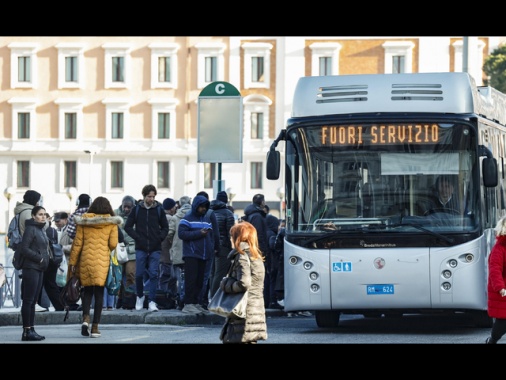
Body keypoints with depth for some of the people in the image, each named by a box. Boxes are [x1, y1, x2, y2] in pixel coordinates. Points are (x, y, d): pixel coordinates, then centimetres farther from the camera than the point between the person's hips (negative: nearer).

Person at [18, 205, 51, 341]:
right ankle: (27, 331, -7)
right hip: (31, 268, -9)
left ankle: (31, 330, 12)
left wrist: (45, 259, 8)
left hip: (39, 269, 9)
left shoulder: (41, 229, 16)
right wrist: (40, 258, -15)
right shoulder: (30, 229, -10)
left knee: (33, 301, 10)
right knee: (28, 300, -7)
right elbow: (24, 248, -17)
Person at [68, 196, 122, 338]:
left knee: (87, 290, 15)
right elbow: (113, 244, -4)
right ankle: (95, 327, 3)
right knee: (99, 292, 5)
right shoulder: (112, 223, -1)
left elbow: (77, 243, 2)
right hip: (103, 261, -1)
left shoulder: (83, 221, 2)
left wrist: (72, 262, 7)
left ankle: (85, 318, -7)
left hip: (86, 260, 1)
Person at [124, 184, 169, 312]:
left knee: (153, 275, -5)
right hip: (141, 248, 0)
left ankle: (152, 302, -3)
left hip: (155, 249, 0)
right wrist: (137, 237, -6)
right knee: (139, 274, 0)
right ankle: (140, 296, 24)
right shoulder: (137, 209, 3)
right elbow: (128, 226, 6)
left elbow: (165, 227, 12)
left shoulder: (159, 209, 4)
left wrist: (160, 238, -3)